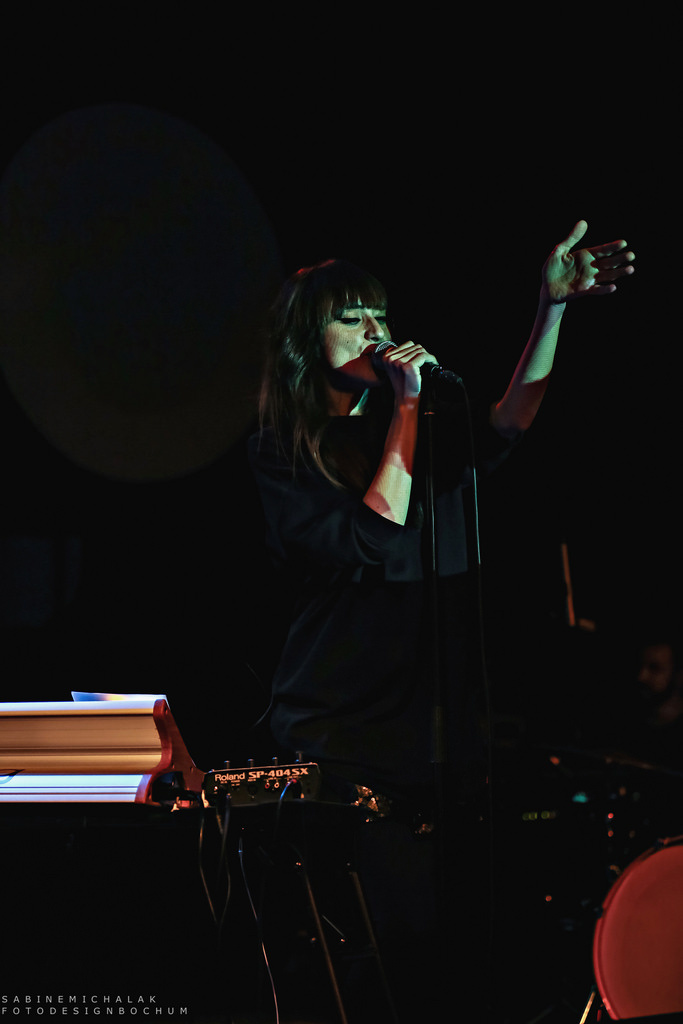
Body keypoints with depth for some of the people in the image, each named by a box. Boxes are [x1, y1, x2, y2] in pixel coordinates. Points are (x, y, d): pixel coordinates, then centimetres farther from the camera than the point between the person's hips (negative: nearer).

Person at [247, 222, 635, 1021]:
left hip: (439, 732, 5)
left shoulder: (422, 429, 14)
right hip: (340, 738, -5)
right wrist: (407, 408, -12)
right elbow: (372, 541, -15)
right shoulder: (279, 454, -2)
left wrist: (553, 305, -14)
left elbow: (503, 428, -4)